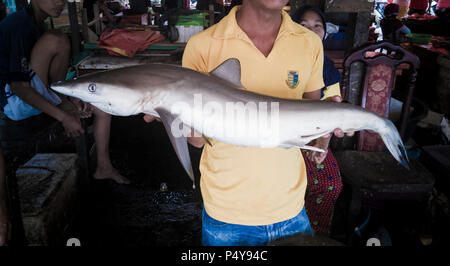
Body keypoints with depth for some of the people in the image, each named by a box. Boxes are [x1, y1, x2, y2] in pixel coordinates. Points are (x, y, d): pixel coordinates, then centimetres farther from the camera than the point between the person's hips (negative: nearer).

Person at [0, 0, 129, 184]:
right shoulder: (20, 24, -19)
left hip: (34, 95, 10)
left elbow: (50, 76, 14)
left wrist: (71, 97, -3)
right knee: (56, 41, -28)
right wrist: (64, 117, -26)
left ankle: (103, 167, 8)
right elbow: (19, 87, -25)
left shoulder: (36, 24, 12)